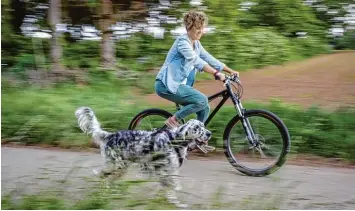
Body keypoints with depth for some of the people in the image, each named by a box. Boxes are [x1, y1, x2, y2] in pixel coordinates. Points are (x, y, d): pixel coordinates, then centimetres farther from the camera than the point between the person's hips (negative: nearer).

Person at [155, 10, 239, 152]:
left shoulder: (196, 44, 13)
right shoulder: (182, 41, -16)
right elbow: (196, 61, -28)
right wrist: (217, 74, -36)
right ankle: (173, 120, -11)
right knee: (202, 100, -23)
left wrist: (230, 71, 2)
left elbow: (209, 59, 11)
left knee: (205, 108, 4)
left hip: (178, 84, 9)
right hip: (167, 84, -9)